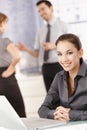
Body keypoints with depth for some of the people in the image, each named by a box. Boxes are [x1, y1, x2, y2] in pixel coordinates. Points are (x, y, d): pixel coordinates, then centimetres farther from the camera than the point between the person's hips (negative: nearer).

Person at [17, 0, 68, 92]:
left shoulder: (62, 26, 3)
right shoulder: (40, 31, 15)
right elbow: (37, 54, 14)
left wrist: (54, 46, -15)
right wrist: (25, 49, -5)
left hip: (60, 66, -4)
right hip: (46, 68, 4)